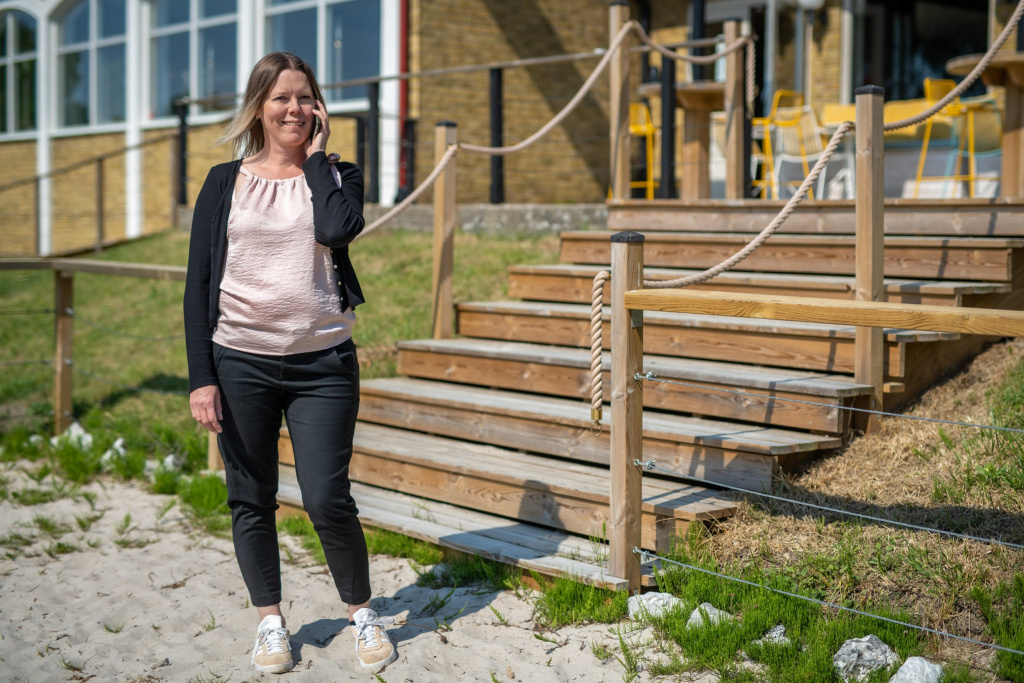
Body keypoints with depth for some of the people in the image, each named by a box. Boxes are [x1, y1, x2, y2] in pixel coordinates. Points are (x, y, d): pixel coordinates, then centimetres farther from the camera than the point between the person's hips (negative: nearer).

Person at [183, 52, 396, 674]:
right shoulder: (225, 182, 6)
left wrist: (316, 156, -5)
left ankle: (363, 612, 18)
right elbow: (199, 283, 3)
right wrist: (201, 377, -5)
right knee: (251, 501, 8)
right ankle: (270, 619, 25)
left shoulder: (336, 176, 7)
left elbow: (337, 229, -18)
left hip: (322, 363, -1)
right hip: (240, 362, 1)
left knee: (327, 501, -4)